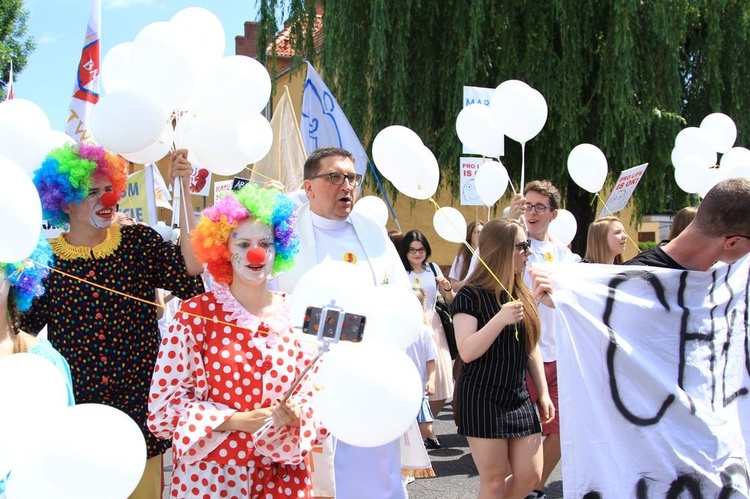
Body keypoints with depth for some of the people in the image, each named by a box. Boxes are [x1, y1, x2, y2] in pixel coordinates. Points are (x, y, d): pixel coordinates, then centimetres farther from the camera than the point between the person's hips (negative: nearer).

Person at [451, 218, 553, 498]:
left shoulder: (522, 295, 10)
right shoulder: (471, 295, -11)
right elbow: (467, 352, -20)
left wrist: (543, 393, 14)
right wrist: (500, 320, -31)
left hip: (519, 397, 7)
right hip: (483, 398, -6)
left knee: (530, 476, 4)